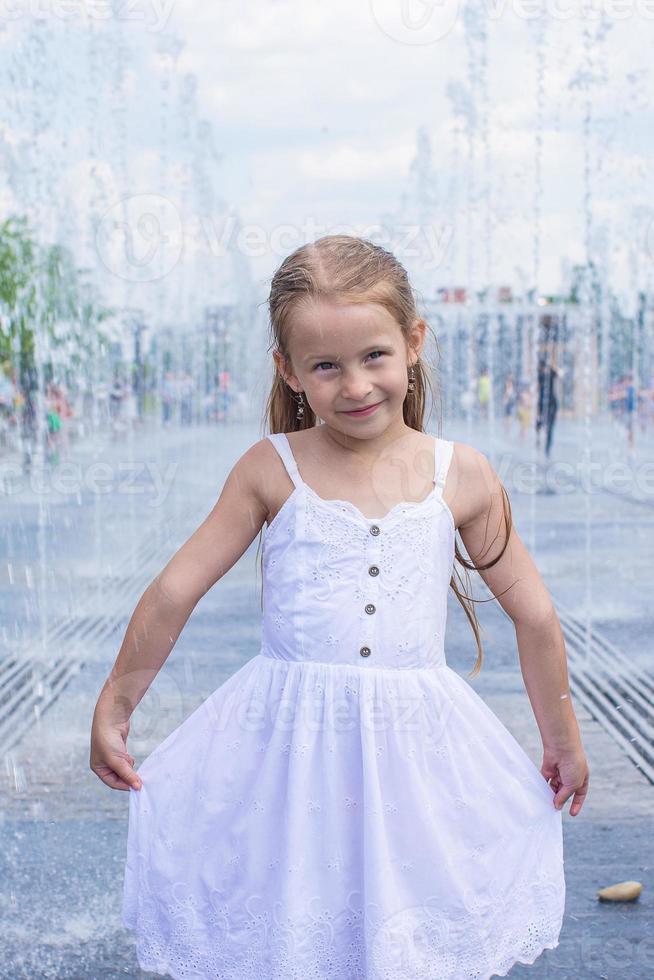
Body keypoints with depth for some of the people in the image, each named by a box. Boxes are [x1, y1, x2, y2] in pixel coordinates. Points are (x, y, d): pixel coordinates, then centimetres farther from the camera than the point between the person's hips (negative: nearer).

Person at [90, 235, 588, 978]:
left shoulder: (461, 477, -1)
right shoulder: (272, 470, -4)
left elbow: (533, 616, 9)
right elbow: (174, 592, 3)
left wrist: (561, 739, 17)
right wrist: (114, 707, 8)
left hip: (419, 750, 1)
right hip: (288, 748, -1)